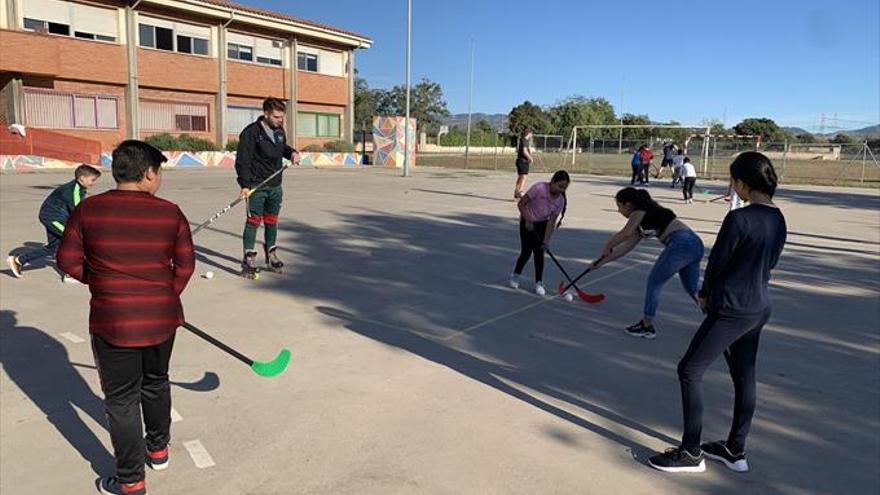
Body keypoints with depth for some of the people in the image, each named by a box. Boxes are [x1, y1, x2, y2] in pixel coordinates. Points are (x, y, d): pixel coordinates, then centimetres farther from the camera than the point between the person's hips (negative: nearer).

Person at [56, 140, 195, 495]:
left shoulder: (88, 209, -7)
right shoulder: (170, 212, -6)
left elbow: (68, 260, -2)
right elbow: (185, 264, -2)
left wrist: (98, 280, 14)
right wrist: (166, 297, 12)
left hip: (112, 322, -2)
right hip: (162, 318, 2)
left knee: (122, 400, 10)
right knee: (156, 383, 24)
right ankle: (158, 449, 44)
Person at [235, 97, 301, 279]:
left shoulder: (279, 130, 8)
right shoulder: (251, 132, -14)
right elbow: (242, 160, -15)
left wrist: (292, 153, 6)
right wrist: (245, 185, -21)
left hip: (275, 185, 7)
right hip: (256, 186, -6)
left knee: (272, 221, 15)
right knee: (253, 221, -5)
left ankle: (271, 257, 28)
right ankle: (249, 261, 3)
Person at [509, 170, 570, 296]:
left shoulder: (561, 200, -14)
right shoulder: (539, 188, -28)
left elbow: (552, 221, -14)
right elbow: (521, 203, -21)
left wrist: (546, 241, -20)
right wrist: (527, 220, -22)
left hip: (542, 224, 3)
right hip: (528, 222, -3)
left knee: (539, 252, -2)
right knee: (526, 252, -6)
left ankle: (539, 283, 9)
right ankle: (515, 275, 19)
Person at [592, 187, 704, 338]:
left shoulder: (640, 211, 0)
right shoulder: (642, 222, 26)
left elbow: (625, 233, -17)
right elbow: (627, 246, 27)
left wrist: (607, 247, -4)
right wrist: (603, 261, 29)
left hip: (681, 243, -9)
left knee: (654, 282, 3)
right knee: (692, 289, 21)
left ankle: (647, 326, 11)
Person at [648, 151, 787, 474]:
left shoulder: (739, 219, -21)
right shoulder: (779, 220, 6)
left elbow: (716, 262, -12)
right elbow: (769, 264, 13)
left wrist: (705, 294, 7)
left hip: (731, 310, -9)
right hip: (760, 307, 9)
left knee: (690, 370, 0)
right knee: (743, 376, 17)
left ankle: (691, 452, 7)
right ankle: (735, 450, 30)